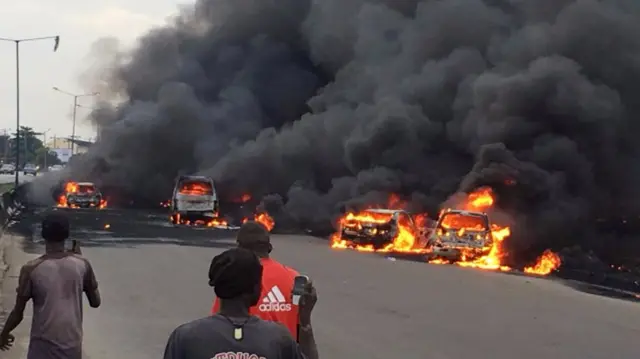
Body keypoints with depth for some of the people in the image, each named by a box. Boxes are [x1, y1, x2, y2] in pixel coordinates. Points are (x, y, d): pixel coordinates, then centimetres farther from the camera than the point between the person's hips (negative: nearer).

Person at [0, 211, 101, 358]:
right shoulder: (82, 265, -5)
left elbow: (18, 313, -5)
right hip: (72, 345, 3)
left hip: (44, 346, -3)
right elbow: (95, 302, 8)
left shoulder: (31, 269, -12)